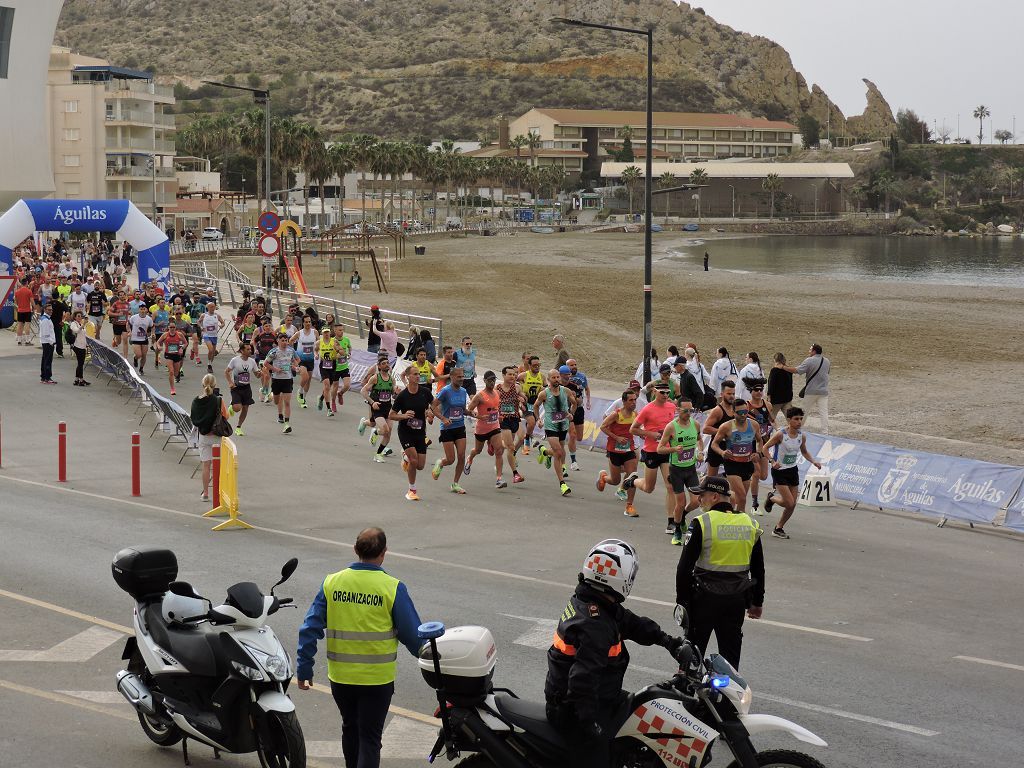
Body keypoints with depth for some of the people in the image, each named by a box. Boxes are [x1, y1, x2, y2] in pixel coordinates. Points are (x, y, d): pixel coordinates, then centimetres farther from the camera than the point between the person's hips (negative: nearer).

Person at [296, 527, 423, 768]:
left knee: (350, 729, 24)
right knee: (369, 738, 3)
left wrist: (304, 669, 5)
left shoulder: (332, 583, -3)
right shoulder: (392, 588, -11)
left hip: (340, 676, 3)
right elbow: (412, 634, -6)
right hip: (377, 679, -3)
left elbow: (310, 628, -2)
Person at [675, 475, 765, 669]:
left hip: (705, 597, -4)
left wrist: (682, 599, -4)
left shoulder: (701, 523, -11)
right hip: (737, 599, 4)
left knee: (693, 647, 10)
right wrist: (757, 602, 21)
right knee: (731, 651, 12)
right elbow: (758, 569, 13)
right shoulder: (750, 524, 6)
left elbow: (685, 566, -12)